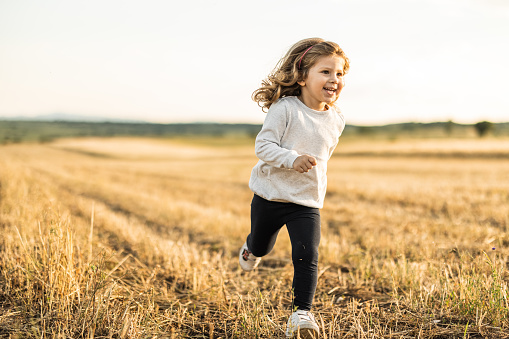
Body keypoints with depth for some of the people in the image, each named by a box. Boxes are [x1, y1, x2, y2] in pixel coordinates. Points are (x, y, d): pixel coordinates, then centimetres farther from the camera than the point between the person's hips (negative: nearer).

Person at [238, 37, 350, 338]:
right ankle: (251, 249, 57)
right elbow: (263, 146, -19)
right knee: (262, 247, 20)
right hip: (270, 195, -2)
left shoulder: (336, 120, 1)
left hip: (307, 202, 2)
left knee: (307, 256, -12)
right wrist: (292, 159, -33)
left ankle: (302, 313, 1)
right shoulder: (285, 108, -16)